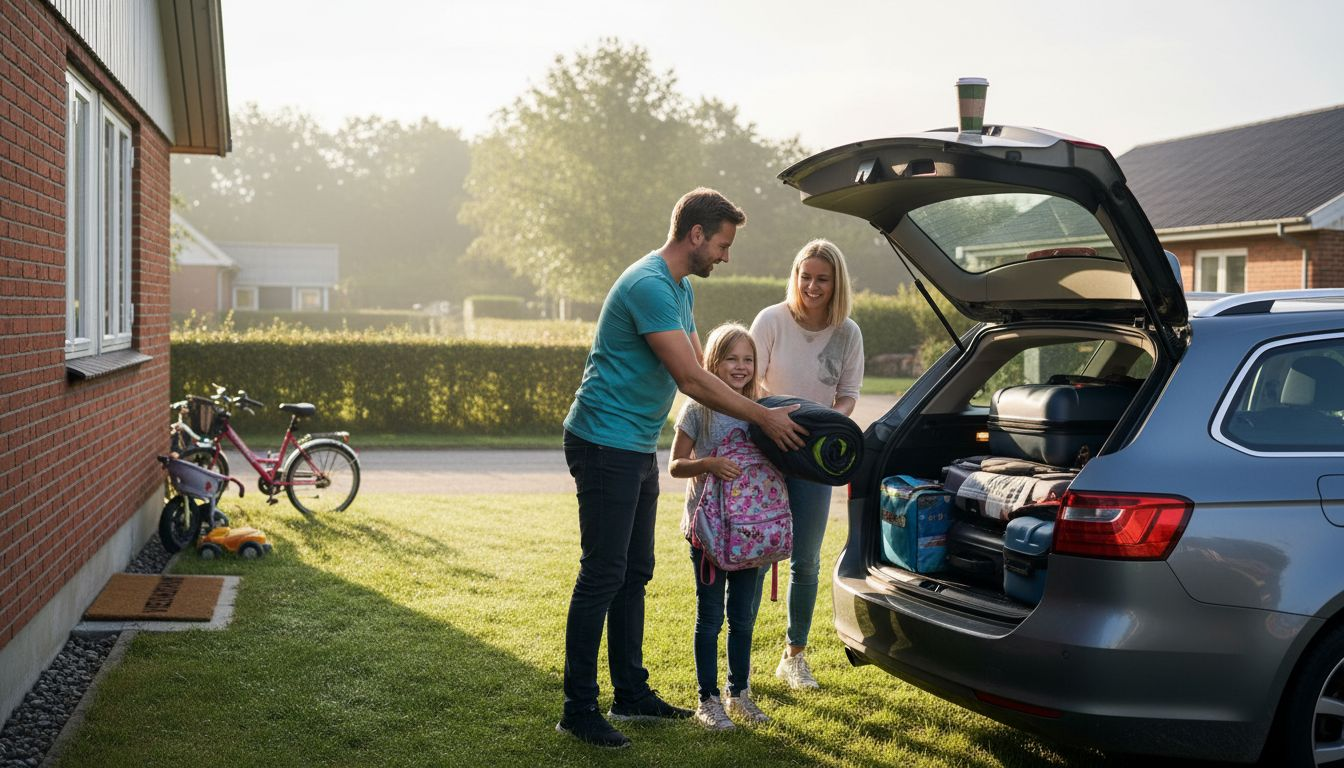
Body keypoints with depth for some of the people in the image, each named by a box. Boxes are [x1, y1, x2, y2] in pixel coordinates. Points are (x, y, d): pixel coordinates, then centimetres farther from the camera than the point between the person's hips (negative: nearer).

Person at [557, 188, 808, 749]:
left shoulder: (680, 289, 15)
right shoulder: (649, 286, -19)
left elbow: (701, 369, 18)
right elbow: (691, 380, -21)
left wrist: (761, 410, 7)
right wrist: (762, 417, -14)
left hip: (637, 449, 10)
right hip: (606, 444, -10)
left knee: (634, 574, 14)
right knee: (602, 576, -7)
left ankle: (632, 694, 24)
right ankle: (579, 710, 0)